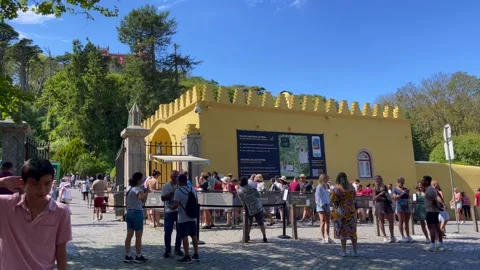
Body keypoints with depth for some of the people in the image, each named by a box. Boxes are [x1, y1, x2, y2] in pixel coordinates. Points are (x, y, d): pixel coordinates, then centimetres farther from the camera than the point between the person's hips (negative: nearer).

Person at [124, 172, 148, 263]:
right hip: (137, 213, -9)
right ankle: (138, 257, 9)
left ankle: (127, 256, 15)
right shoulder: (137, 189, -15)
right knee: (138, 236, 1)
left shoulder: (129, 188, 11)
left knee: (129, 235, 10)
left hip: (129, 213, 9)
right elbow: (142, 199, -36)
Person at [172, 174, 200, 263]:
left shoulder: (178, 191, -14)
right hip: (193, 217, 6)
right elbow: (196, 202, 12)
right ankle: (196, 255, 21)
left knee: (184, 237, 2)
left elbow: (176, 205, -20)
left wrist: (172, 208, 0)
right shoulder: (193, 189, 4)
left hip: (183, 218, -6)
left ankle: (187, 257, 5)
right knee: (194, 236, 14)